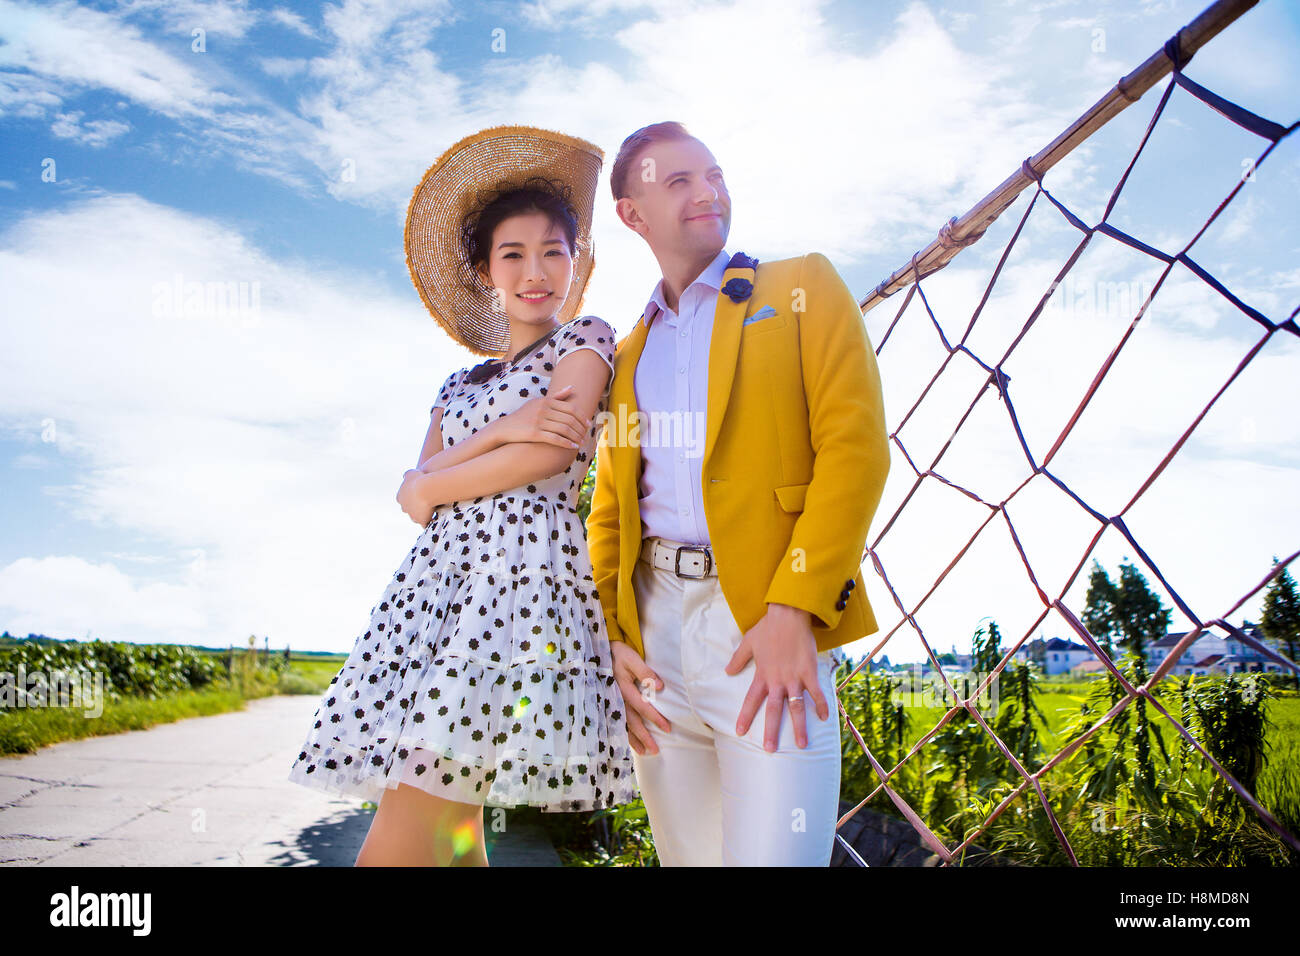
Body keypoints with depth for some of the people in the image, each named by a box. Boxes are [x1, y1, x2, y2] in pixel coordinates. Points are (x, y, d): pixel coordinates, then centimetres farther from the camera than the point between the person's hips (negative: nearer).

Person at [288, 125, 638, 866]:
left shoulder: (585, 339, 10)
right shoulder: (462, 384, 24)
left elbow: (553, 452, -7)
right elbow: (413, 489, 11)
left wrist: (434, 486, 5)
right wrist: (499, 430, -7)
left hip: (523, 561, -6)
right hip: (439, 573, 6)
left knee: (410, 823, -16)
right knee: (450, 820, 2)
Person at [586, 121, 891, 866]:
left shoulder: (802, 289, 7)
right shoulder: (629, 354, 21)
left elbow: (855, 447, -5)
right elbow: (610, 509, 18)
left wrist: (793, 610, -16)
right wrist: (609, 637, 2)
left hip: (766, 618, -4)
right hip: (653, 627, 5)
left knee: (770, 852, -9)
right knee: (688, 854, 12)